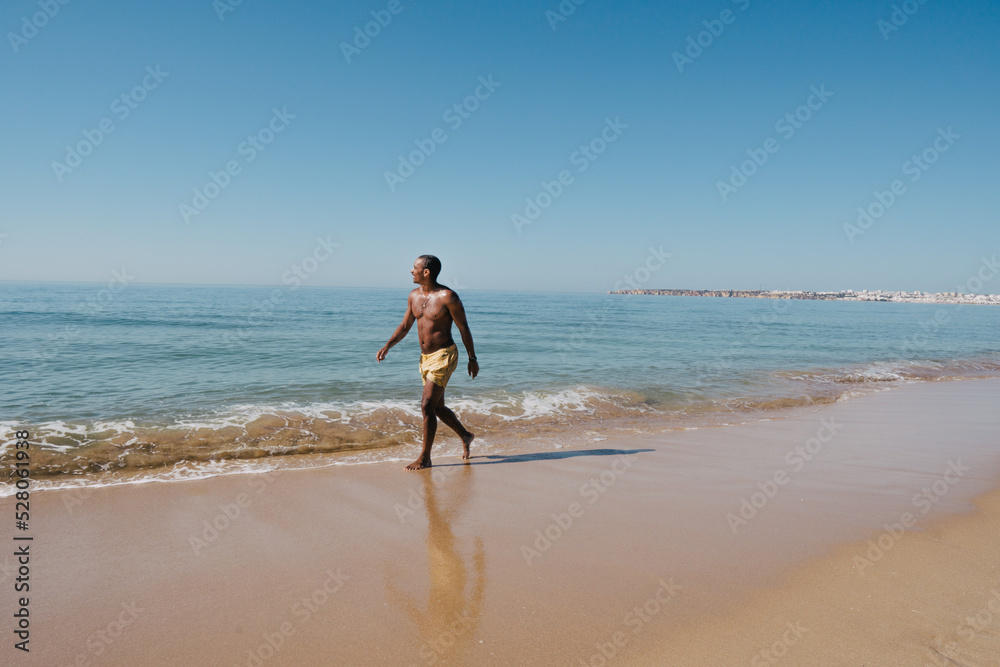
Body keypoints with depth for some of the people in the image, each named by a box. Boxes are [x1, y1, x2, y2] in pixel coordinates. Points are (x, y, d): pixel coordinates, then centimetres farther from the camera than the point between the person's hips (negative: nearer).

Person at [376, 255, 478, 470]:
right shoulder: (414, 295, 5)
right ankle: (466, 436, 39)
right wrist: (387, 346, 1)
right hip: (425, 357, 8)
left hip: (444, 356, -8)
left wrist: (472, 359, -5)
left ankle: (425, 458, 1)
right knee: (438, 406, 17)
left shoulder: (448, 297, -16)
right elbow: (405, 326, 14)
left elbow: (463, 328, -9)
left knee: (427, 406, -11)